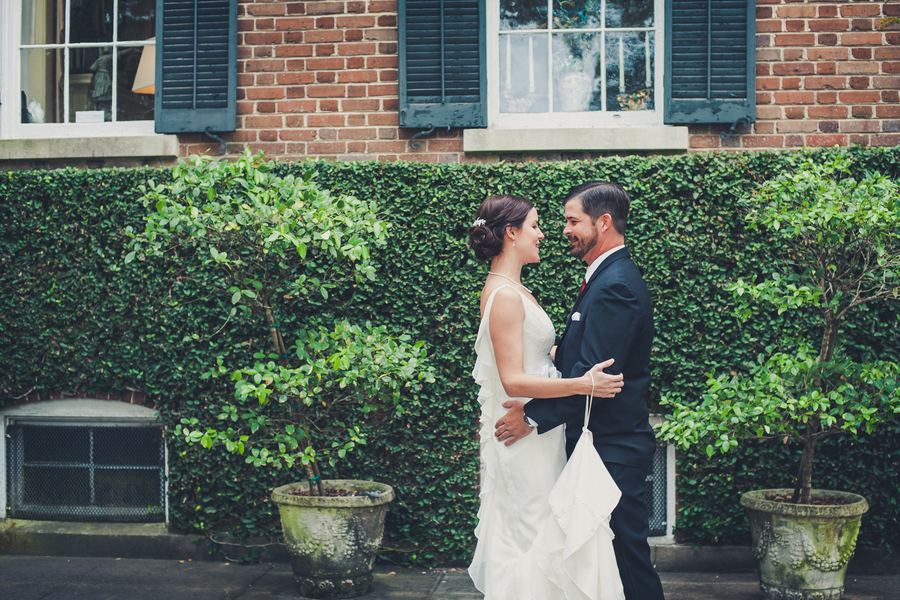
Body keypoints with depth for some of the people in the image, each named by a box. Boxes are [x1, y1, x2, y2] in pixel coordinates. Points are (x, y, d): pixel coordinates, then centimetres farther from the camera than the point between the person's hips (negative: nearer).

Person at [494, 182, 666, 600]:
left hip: (613, 448, -10)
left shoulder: (615, 286, -20)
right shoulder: (607, 277, 14)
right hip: (604, 443, 10)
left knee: (627, 552, 0)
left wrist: (534, 417, -22)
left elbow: (594, 374, -25)